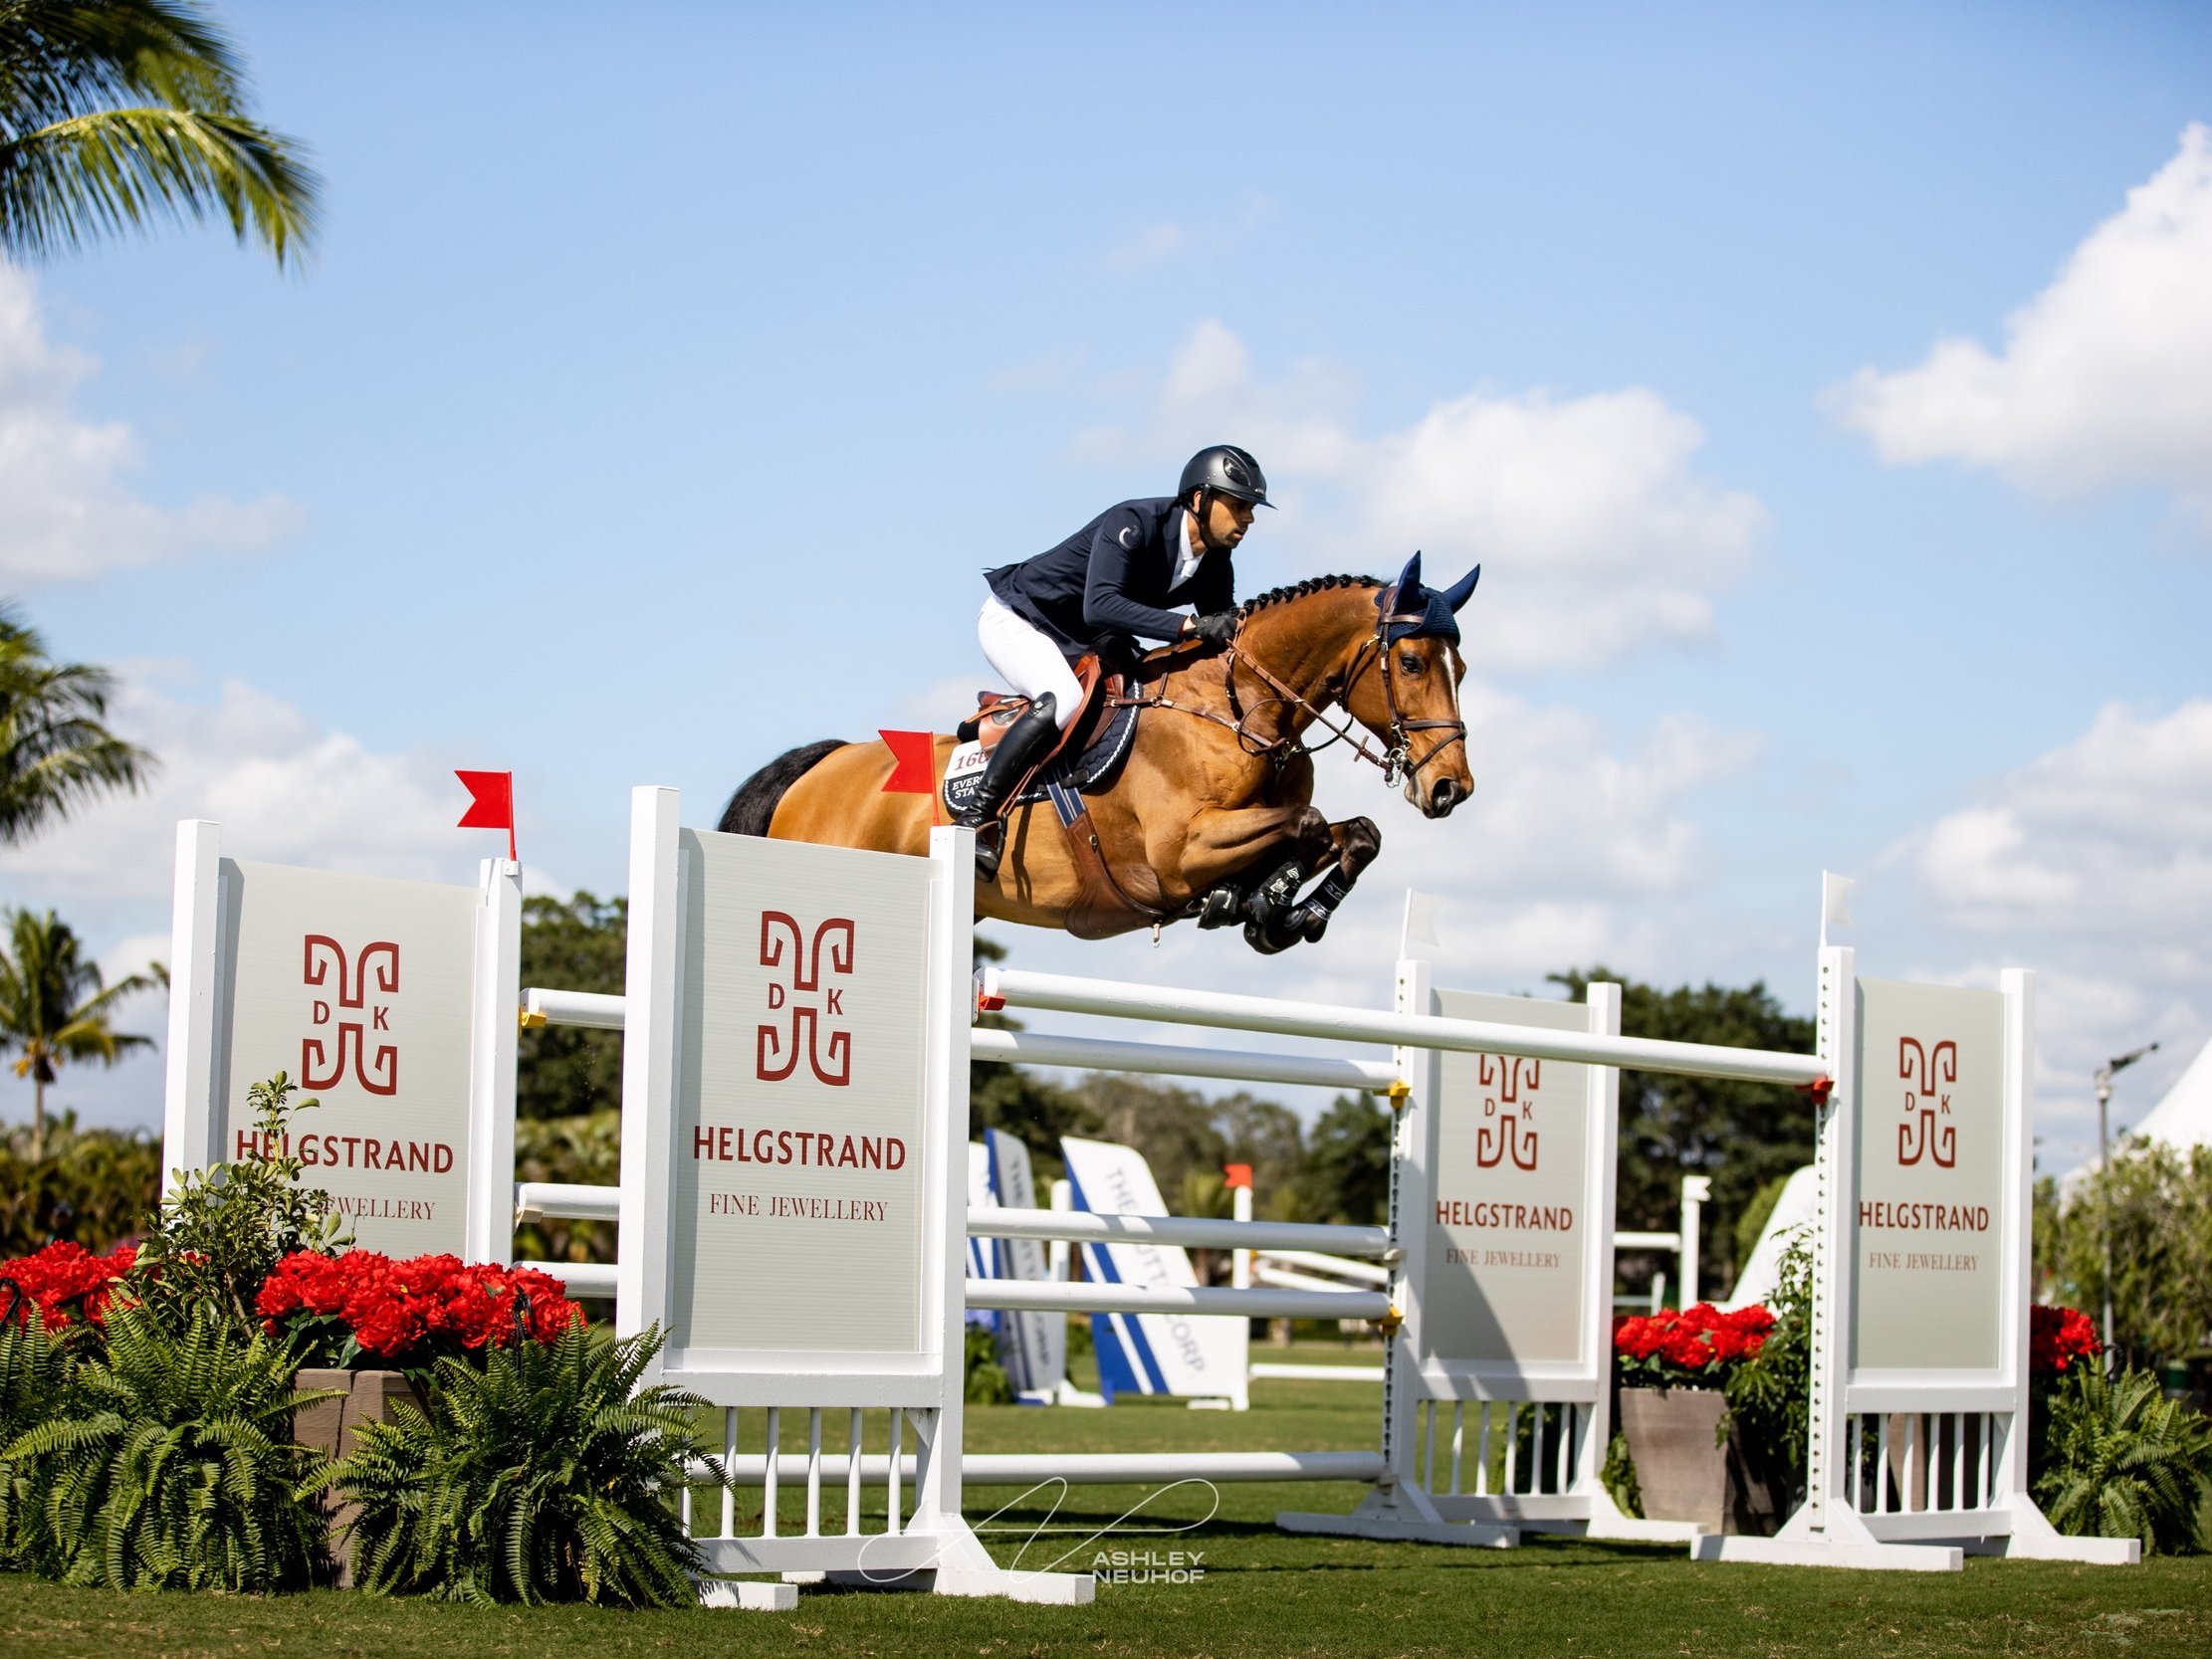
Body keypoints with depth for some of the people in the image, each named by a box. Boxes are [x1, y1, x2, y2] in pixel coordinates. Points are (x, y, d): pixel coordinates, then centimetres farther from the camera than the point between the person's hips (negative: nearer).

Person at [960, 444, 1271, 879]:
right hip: (1016, 619, -9)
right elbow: (1100, 606, -42)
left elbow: (1224, 641, 1)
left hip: (1088, 646, 9)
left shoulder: (1215, 568, -6)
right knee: (1063, 701, -33)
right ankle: (976, 816, -28)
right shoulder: (1132, 524, -29)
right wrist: (1188, 626, -48)